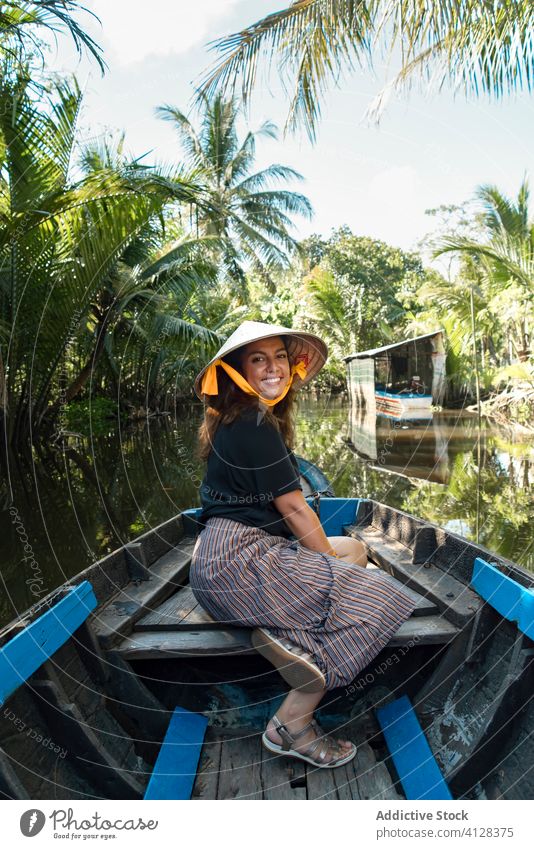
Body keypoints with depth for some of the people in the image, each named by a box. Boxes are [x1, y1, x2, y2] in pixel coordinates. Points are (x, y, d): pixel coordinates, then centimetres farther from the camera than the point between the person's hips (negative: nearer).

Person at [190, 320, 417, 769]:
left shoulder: (244, 418, 17)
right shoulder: (254, 424, -14)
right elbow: (294, 509, -13)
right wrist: (332, 562, 2)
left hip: (232, 556, 10)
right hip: (238, 561, -10)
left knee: (355, 548, 19)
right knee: (374, 599, -10)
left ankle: (287, 635, -3)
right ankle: (292, 726, -5)